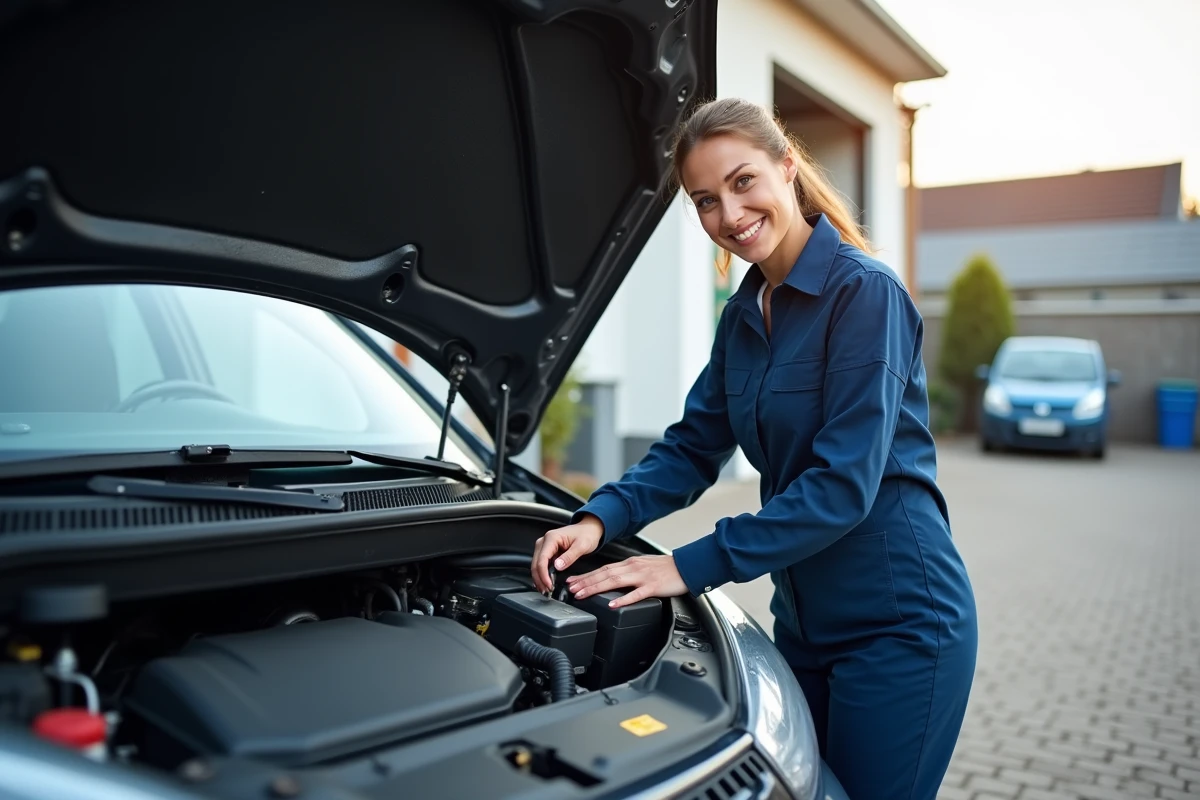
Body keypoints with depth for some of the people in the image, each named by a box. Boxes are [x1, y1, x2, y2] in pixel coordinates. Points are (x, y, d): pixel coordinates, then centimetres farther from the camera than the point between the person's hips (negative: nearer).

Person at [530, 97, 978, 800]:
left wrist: (692, 566, -22)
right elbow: (692, 448, 9)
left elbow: (843, 483, -23)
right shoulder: (744, 315, 6)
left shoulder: (865, 292, -18)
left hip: (897, 622, -7)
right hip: (805, 620, 8)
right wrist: (600, 520, -8)